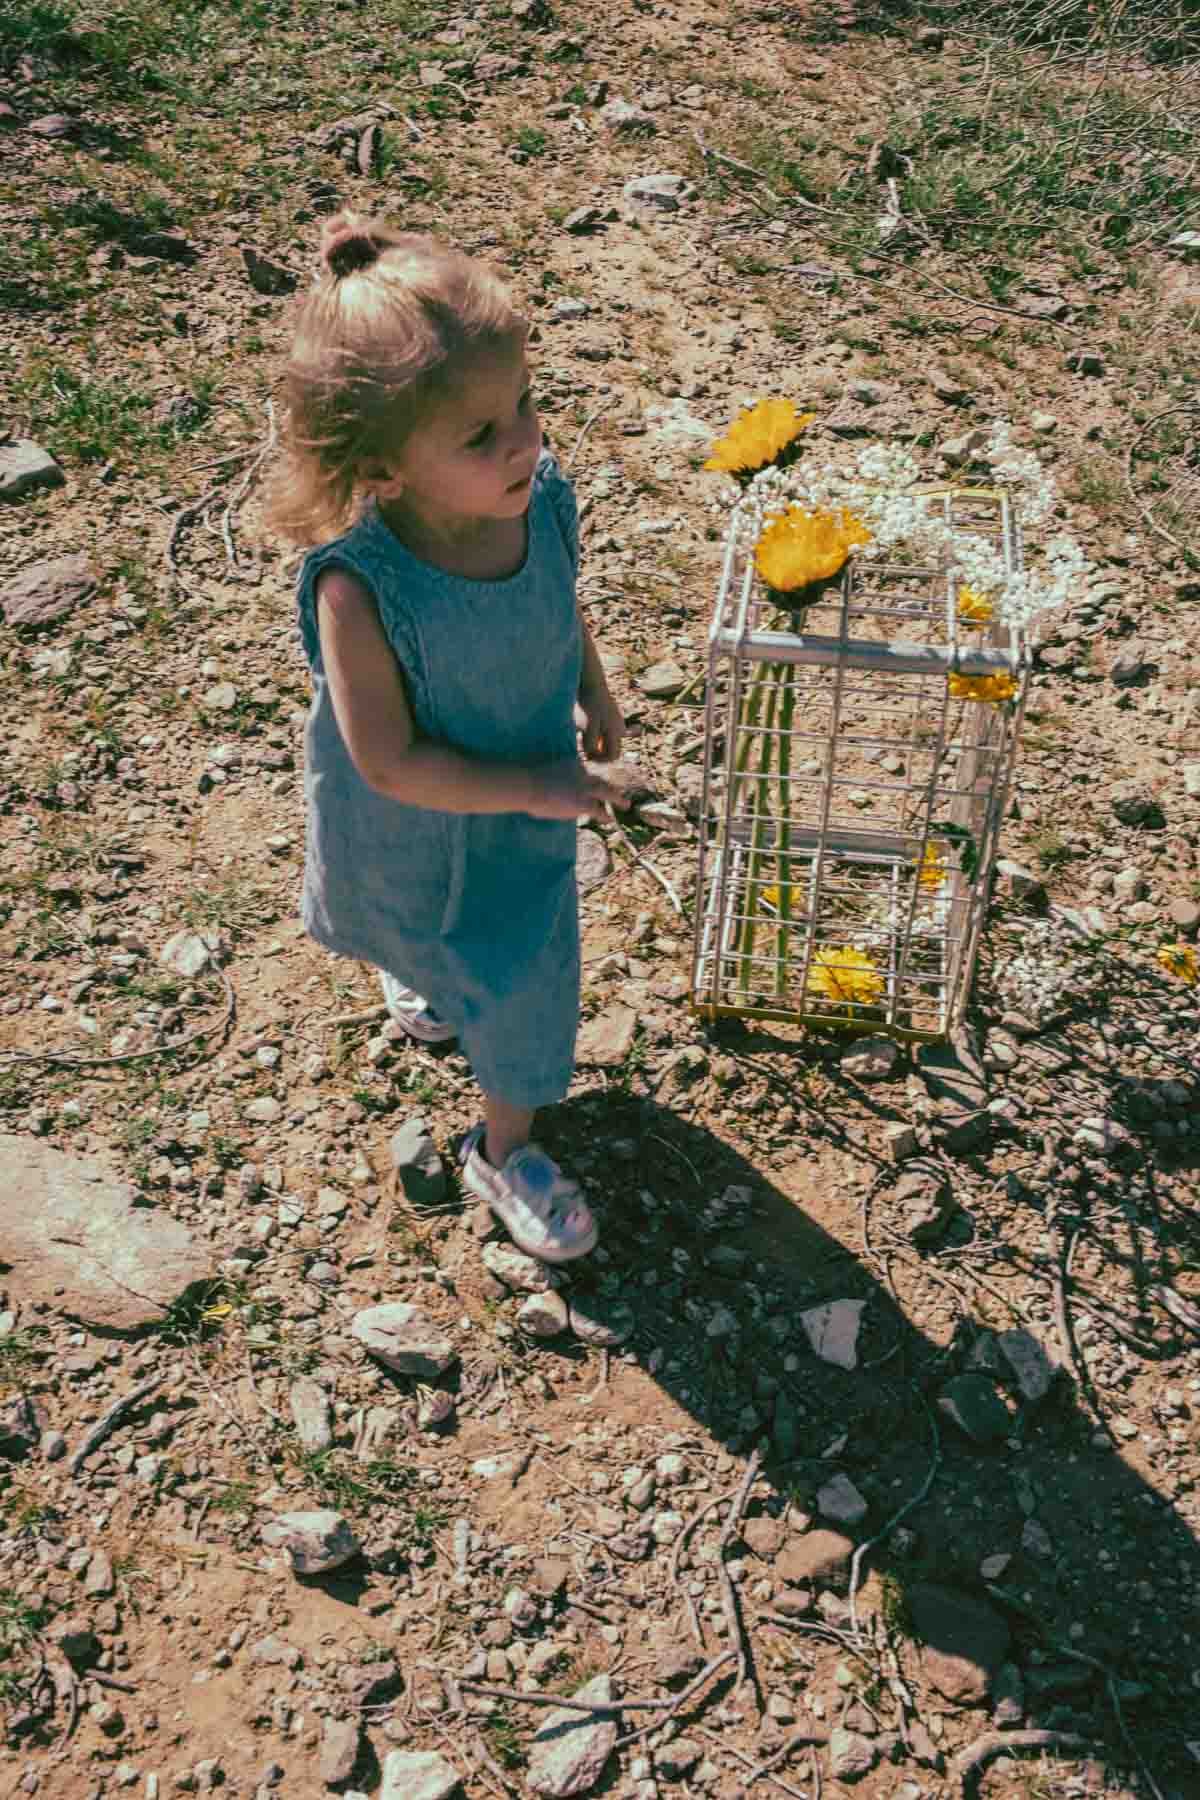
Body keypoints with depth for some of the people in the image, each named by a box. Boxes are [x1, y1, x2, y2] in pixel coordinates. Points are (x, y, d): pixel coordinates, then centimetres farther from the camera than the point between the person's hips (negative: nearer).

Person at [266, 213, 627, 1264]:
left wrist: (594, 692, 11)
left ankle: (506, 1153, 47)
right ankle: (420, 975, 72)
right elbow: (390, 762, -31)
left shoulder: (541, 498, -26)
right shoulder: (360, 590, -41)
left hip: (528, 800, 3)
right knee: (416, 930, 31)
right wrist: (534, 790, -25)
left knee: (524, 978, 19)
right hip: (412, 824, -3)